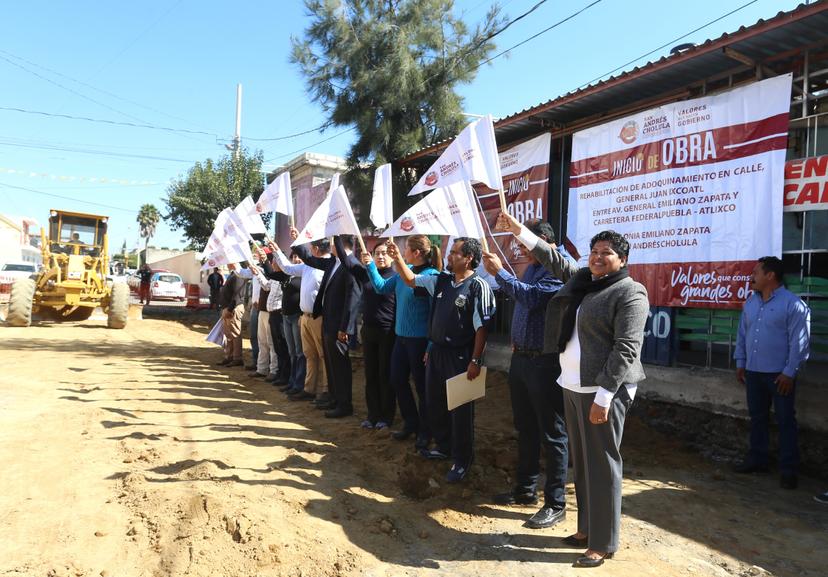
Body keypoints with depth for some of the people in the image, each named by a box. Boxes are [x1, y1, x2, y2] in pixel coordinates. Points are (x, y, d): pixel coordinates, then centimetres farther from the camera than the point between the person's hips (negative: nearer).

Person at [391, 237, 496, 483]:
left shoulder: (479, 287, -15)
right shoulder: (441, 280, 6)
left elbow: (482, 327, -16)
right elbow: (411, 280, 18)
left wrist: (475, 361, -18)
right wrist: (398, 257, 8)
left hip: (460, 356, -7)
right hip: (436, 350, 8)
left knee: (460, 408, 5)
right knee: (434, 402, 19)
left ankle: (462, 459, 22)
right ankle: (443, 446, 41)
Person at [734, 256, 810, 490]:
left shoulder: (793, 304, -11)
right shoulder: (750, 302, 9)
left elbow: (799, 342, -13)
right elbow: (742, 334, 14)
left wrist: (789, 373, -14)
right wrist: (740, 362, 12)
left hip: (779, 374, -6)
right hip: (753, 372, 6)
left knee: (785, 420, 3)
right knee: (757, 417, 15)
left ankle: (788, 469, 12)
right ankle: (757, 459, 27)